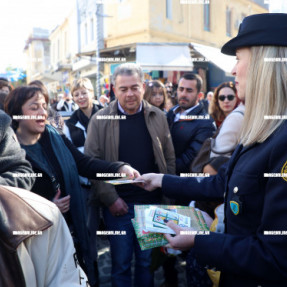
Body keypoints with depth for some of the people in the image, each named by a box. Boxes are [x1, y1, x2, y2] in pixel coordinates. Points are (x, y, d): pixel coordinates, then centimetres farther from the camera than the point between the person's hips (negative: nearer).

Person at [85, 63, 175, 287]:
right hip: (118, 205, -1)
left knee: (147, 260, 15)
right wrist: (110, 199, -10)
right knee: (121, 262, 10)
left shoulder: (158, 117, 3)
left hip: (152, 204, 2)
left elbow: (169, 159, 7)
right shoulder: (100, 120, -4)